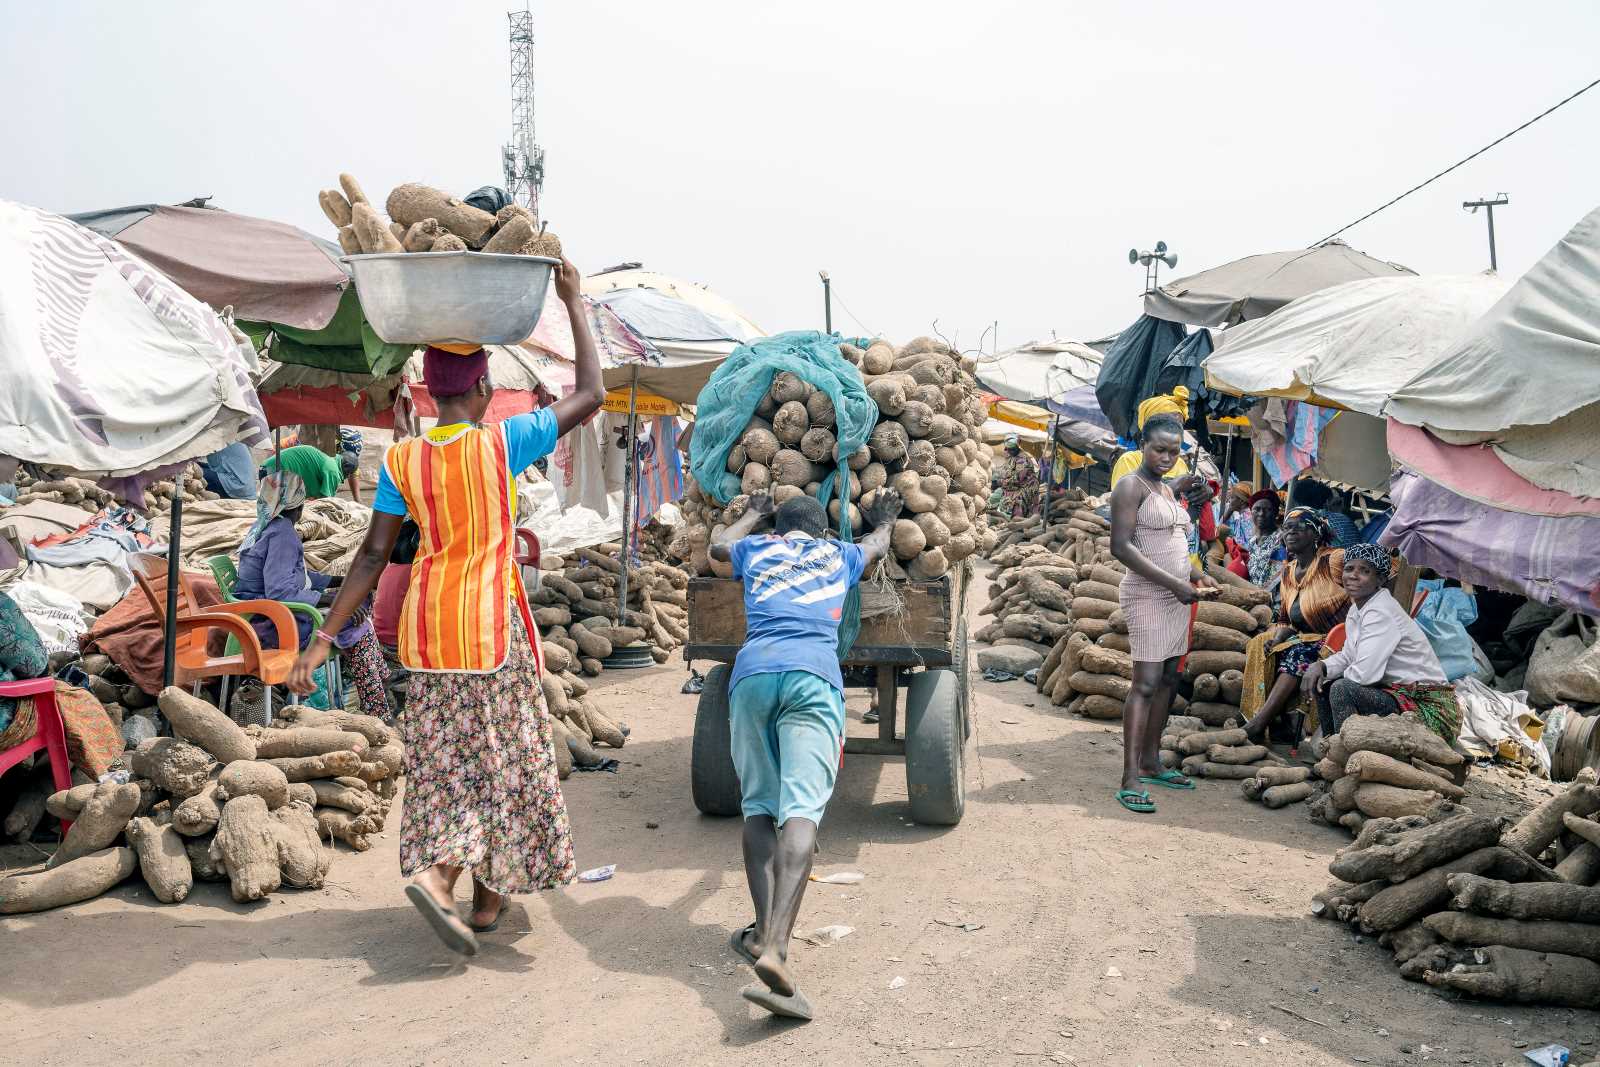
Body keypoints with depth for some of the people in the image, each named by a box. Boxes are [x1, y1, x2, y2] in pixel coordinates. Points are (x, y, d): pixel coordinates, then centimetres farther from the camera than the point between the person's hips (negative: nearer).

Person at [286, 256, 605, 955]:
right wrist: (574, 304, 5)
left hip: (428, 621, 4)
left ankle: (445, 877, 10)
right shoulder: (501, 443, -9)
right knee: (502, 754, 7)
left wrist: (324, 637, 2)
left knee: (443, 757, 13)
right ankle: (487, 893, 4)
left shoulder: (401, 460, 0)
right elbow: (590, 396, -3)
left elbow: (373, 555, -3)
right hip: (492, 618, -3)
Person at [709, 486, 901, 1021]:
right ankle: (775, 948, -32)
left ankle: (764, 932, -3)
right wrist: (884, 518, 74)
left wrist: (755, 512, 68)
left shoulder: (756, 550, 29)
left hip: (751, 672, 2)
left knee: (758, 805, 12)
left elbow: (717, 545, 53)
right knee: (801, 808, -15)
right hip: (813, 675, -2)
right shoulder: (838, 555, 29)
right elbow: (877, 545, 54)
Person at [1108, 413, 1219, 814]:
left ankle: (1150, 763, 20)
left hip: (1175, 596, 9)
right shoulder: (1131, 486, -9)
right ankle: (1130, 781, -15)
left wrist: (1196, 575, 6)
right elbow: (1121, 547, -18)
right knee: (1146, 683, -13)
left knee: (1168, 680, 11)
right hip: (1147, 596, -9)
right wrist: (1173, 582, -21)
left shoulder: (1167, 490, 18)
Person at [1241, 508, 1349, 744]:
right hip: (1306, 640, 7)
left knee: (1298, 654, -31)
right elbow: (1285, 620, 16)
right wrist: (1278, 637, -6)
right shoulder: (1288, 572, 13)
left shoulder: (1335, 559, -9)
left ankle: (1258, 724, -34)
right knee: (1259, 647, -13)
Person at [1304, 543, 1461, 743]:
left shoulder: (1381, 612, -20)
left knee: (1342, 689, -25)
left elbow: (1364, 674, -27)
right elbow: (1347, 656, 19)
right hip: (1398, 693, 10)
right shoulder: (1356, 609, 8)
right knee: (1324, 685, 11)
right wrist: (1320, 666, -1)